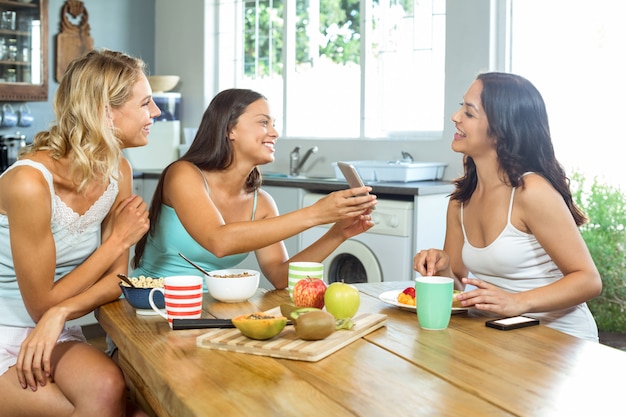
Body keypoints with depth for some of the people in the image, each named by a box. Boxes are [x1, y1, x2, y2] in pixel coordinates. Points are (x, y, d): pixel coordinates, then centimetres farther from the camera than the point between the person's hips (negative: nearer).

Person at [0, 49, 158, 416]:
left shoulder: (118, 172, -2)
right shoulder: (30, 181, -23)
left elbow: (116, 278, -1)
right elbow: (42, 305, -15)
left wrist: (61, 312, -21)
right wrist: (118, 240, -10)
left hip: (55, 335, 5)